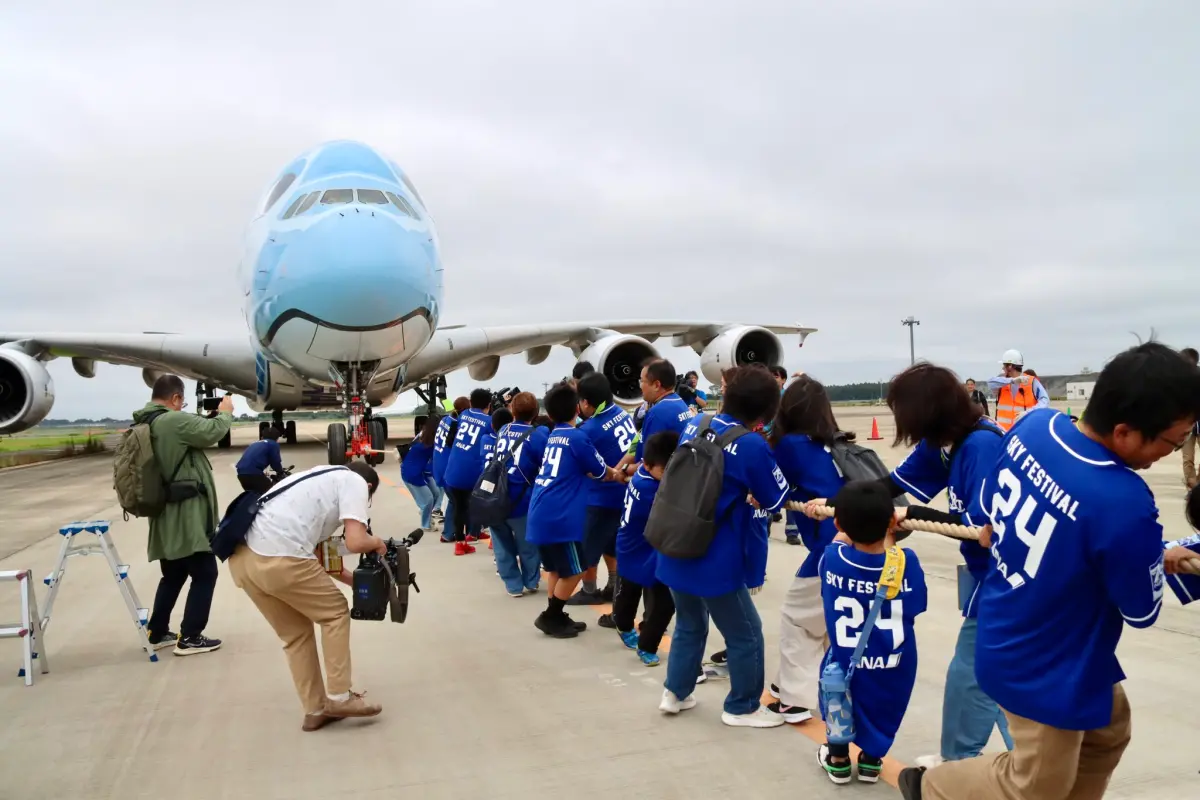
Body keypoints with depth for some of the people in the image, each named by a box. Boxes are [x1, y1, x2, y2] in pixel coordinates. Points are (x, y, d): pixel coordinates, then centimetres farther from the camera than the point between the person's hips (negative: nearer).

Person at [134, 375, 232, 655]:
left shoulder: (144, 425, 12)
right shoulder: (174, 421, -20)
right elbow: (211, 433, -20)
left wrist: (208, 416, 10)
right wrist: (225, 412, -2)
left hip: (164, 515, 10)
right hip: (186, 514, -10)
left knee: (173, 575, 21)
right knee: (205, 574, 0)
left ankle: (157, 633, 27)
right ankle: (189, 638, 3)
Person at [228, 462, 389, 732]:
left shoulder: (322, 478, 31)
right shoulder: (355, 482, 8)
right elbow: (355, 541, -8)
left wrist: (353, 579, 31)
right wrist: (377, 543, 14)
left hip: (242, 557, 8)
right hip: (278, 560, -8)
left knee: (295, 633, 23)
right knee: (335, 613, 15)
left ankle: (315, 709, 28)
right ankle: (339, 697, 16)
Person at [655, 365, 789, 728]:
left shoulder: (695, 423, 2)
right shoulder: (753, 447, -17)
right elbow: (777, 499, -4)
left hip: (675, 552, 7)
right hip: (714, 562, -6)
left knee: (690, 624, 26)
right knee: (746, 635, 14)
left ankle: (675, 693, 34)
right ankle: (742, 708, 27)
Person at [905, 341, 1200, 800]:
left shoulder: (1034, 424, -15)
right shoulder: (1125, 503, -36)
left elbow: (989, 501, 4)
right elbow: (1142, 611, -17)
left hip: (1009, 631, 8)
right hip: (1044, 668, -8)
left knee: (1108, 729, 29)